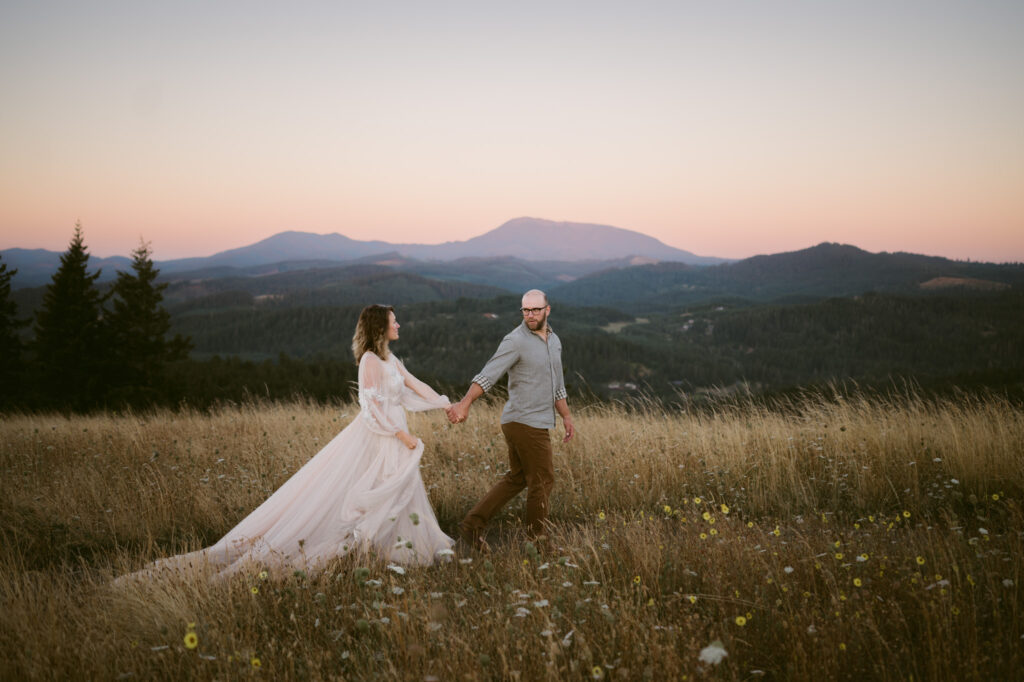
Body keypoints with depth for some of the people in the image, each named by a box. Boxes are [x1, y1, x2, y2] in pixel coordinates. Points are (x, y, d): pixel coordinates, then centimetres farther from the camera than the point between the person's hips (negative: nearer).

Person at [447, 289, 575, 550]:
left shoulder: (553, 341, 13)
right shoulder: (515, 341, -13)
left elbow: (556, 384, 24)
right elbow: (488, 374, -24)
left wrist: (566, 416, 22)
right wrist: (464, 403, -35)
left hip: (537, 422, 9)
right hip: (526, 423, -9)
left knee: (517, 479, 14)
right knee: (542, 480, 2)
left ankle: (473, 524, 16)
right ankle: (536, 540, 16)